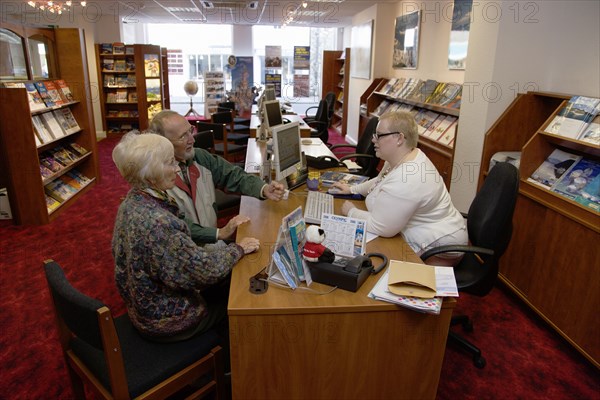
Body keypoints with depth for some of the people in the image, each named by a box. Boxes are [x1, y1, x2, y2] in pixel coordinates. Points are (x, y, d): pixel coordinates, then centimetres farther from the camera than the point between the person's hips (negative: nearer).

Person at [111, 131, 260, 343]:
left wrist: (222, 235, 2)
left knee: (220, 291, 22)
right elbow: (205, 269, -29)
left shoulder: (133, 202, -6)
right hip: (165, 321, -8)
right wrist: (238, 249, -14)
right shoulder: (155, 223, -36)